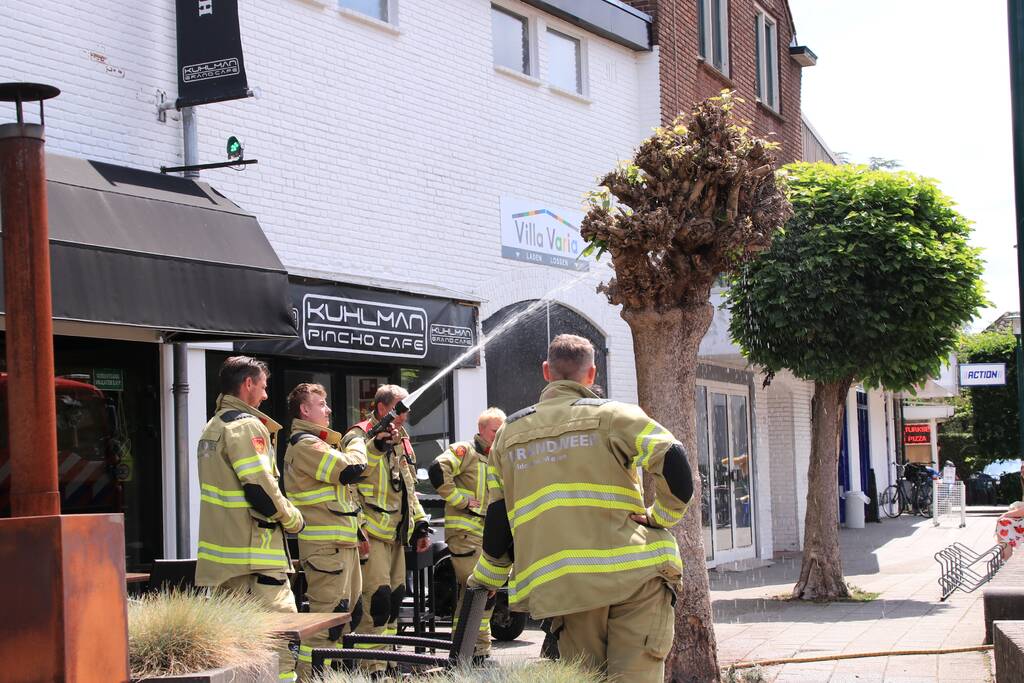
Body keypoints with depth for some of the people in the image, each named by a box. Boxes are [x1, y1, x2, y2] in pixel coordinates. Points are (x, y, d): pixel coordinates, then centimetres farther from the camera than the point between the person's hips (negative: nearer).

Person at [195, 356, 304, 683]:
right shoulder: (246, 426, -13)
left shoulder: (212, 427, 17)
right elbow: (261, 492, -19)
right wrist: (294, 520, -5)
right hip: (254, 554, -9)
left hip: (220, 551, 9)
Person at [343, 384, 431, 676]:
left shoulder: (401, 441, 19)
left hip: (396, 534, 9)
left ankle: (385, 660, 23)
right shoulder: (360, 437, -8)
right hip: (371, 534, -9)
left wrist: (420, 526, 23)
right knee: (377, 599, -16)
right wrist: (377, 445, -38)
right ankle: (371, 668, -13)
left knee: (394, 598, 13)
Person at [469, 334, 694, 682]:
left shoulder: (510, 433, 14)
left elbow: (498, 520, 13)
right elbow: (673, 461, -12)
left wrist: (484, 582, 25)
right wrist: (661, 517, 3)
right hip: (634, 574, -3)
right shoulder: (611, 415, 3)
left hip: (564, 586, 3)